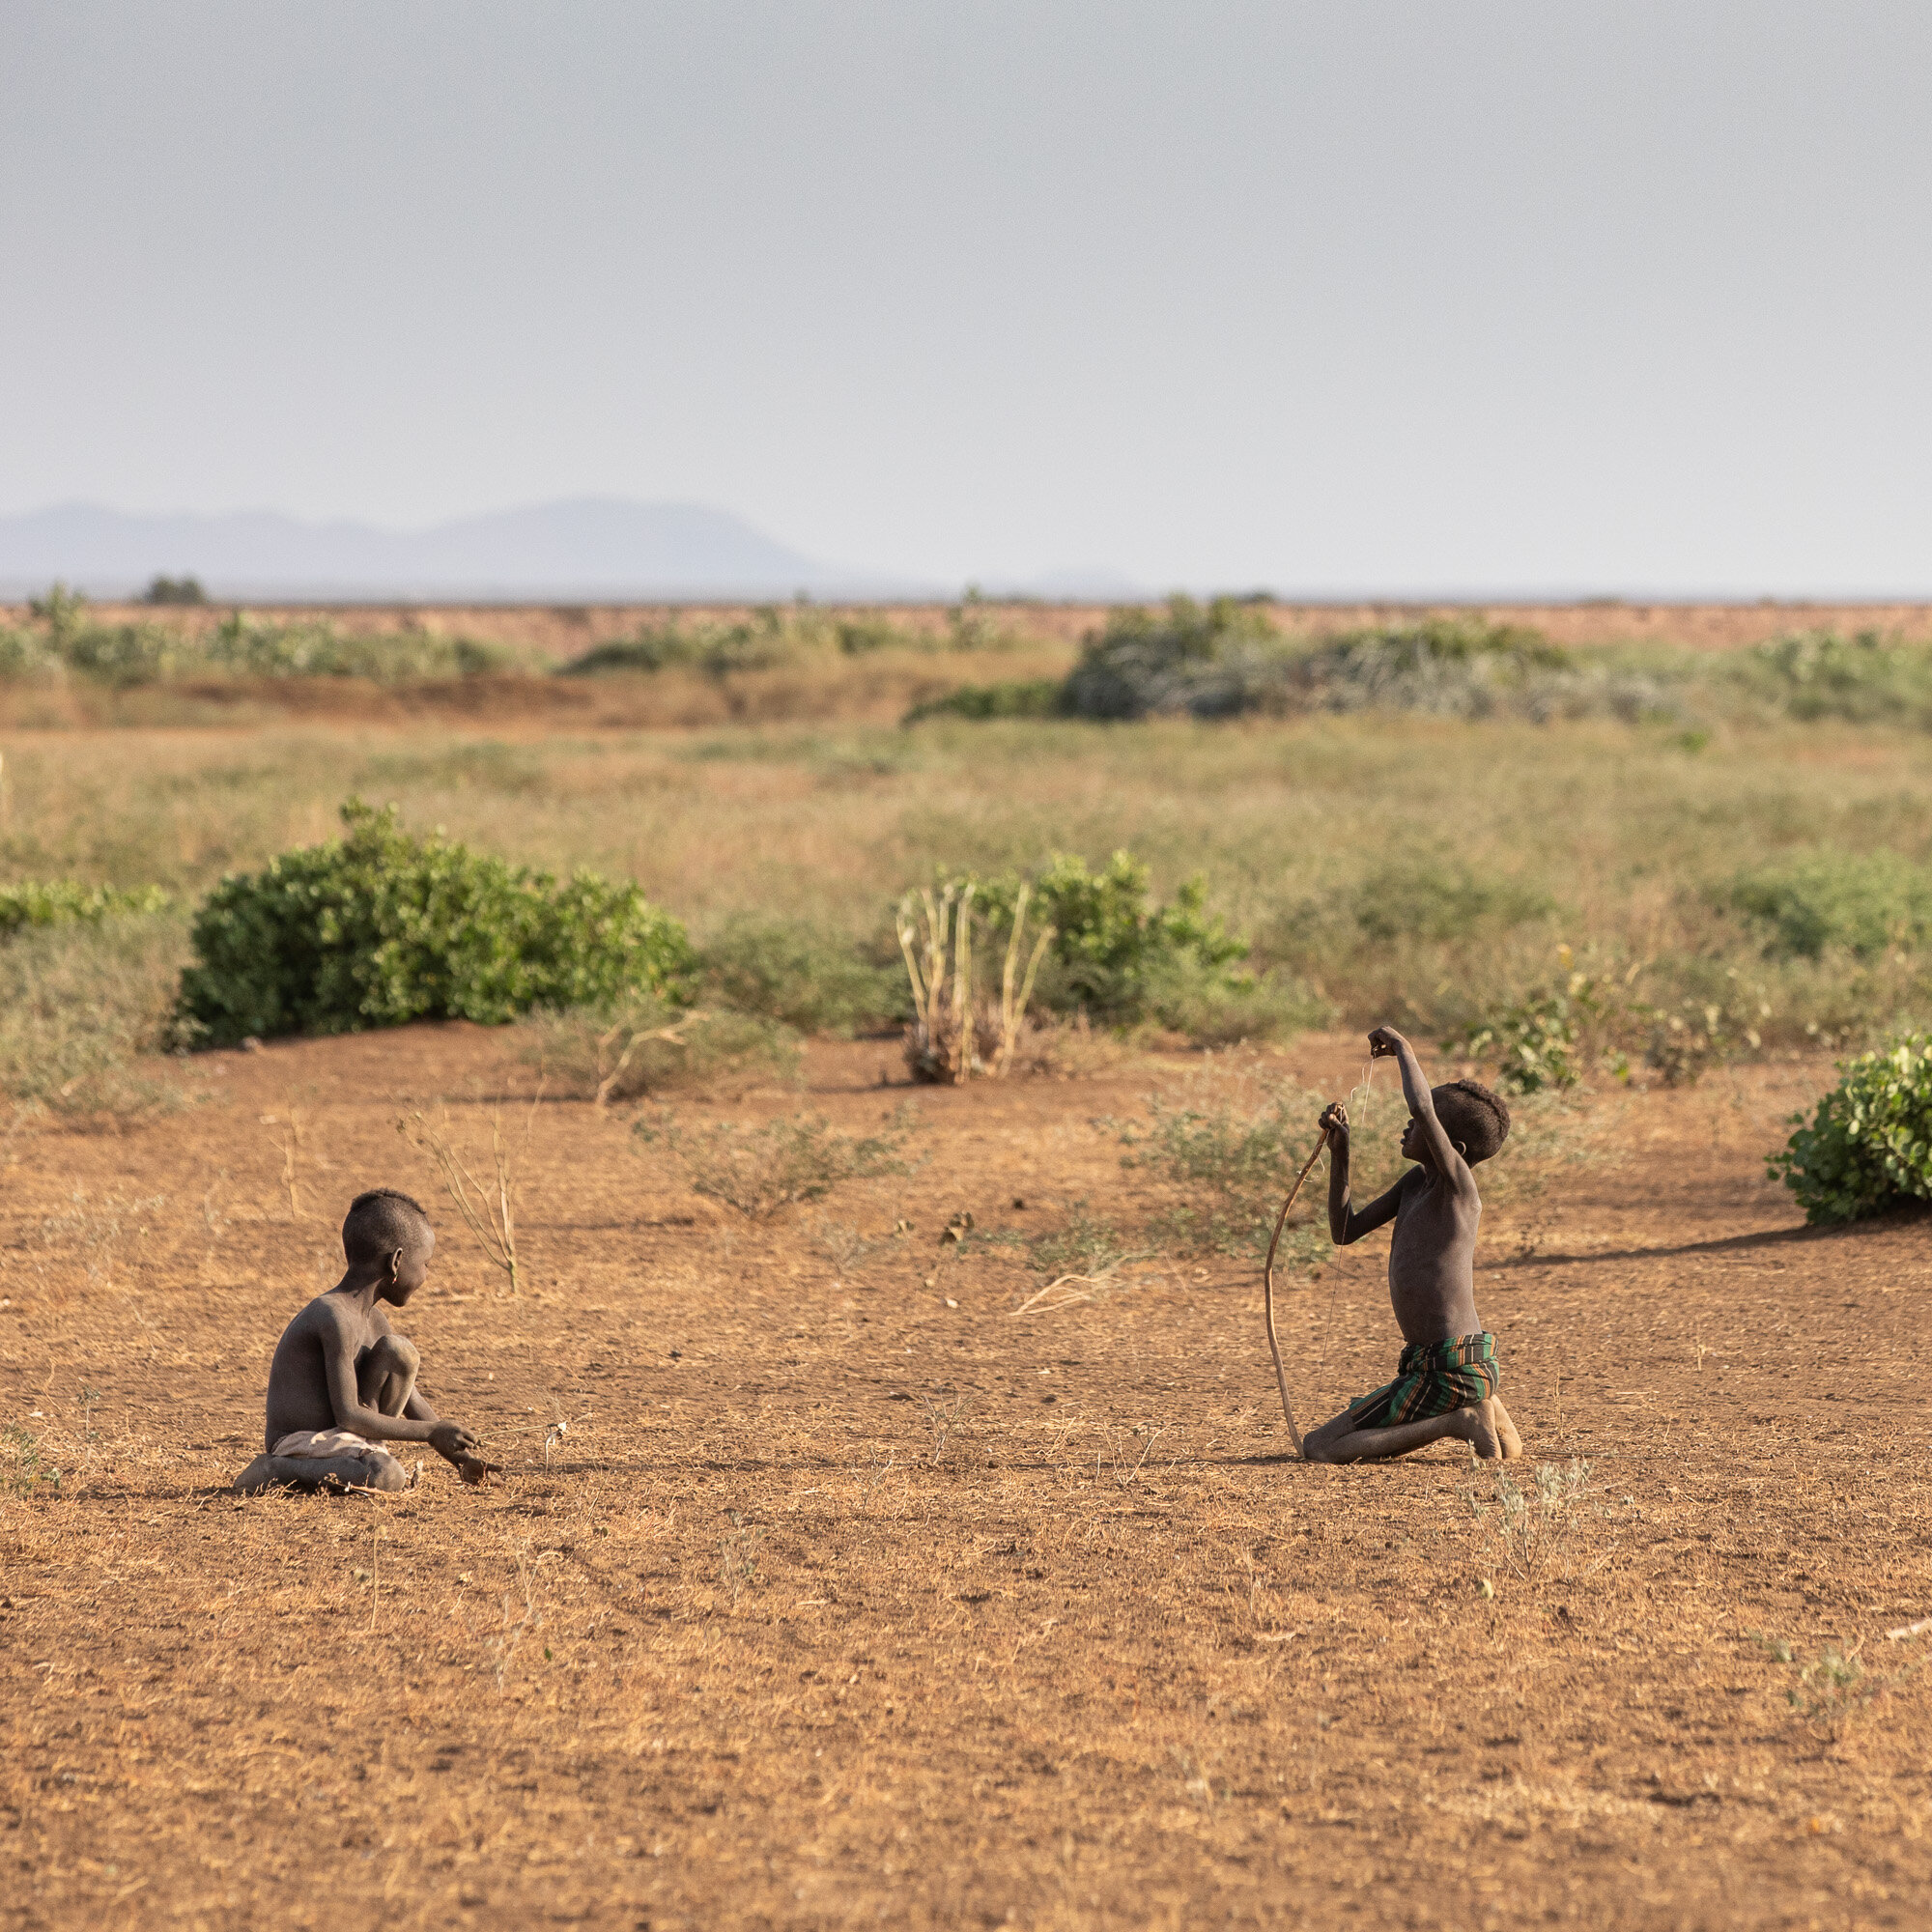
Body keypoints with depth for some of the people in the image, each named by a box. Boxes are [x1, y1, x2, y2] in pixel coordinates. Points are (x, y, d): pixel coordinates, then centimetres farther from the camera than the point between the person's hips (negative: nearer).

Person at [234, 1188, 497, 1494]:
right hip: (300, 1444, -8)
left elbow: (414, 1405, 16)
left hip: (336, 1434, 8)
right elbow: (348, 1416, -24)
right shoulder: (335, 1318, -21)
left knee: (398, 1351, -3)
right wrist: (430, 1431, -19)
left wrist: (462, 1458, 8)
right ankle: (278, 1471, -15)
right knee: (386, 1476, -34)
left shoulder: (373, 1320, 10)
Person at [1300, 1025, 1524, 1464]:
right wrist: (1339, 1152, 8)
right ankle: (1480, 1408, 16)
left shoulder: (1457, 1183, -15)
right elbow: (1345, 1231, 17)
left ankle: (1458, 1421, -13)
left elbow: (1422, 1106, -33)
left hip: (1448, 1372, -10)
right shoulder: (1417, 1181, 11)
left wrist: (1404, 1049, -18)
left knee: (1318, 1449, -8)